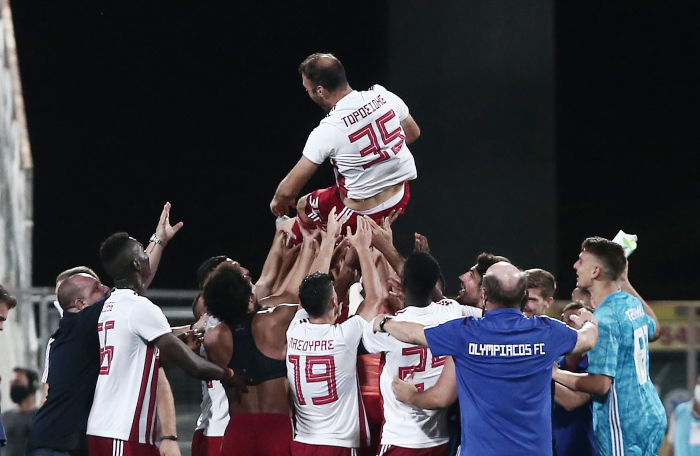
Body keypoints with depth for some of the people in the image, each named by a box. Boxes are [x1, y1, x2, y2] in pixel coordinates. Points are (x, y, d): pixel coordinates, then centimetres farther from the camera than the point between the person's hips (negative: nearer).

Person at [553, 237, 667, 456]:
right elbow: (653, 330, 32)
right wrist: (626, 285, 32)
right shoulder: (632, 304, 7)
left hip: (624, 428, -9)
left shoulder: (604, 320, -20)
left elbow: (600, 383, -23)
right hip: (651, 416, 9)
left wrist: (554, 373, -12)